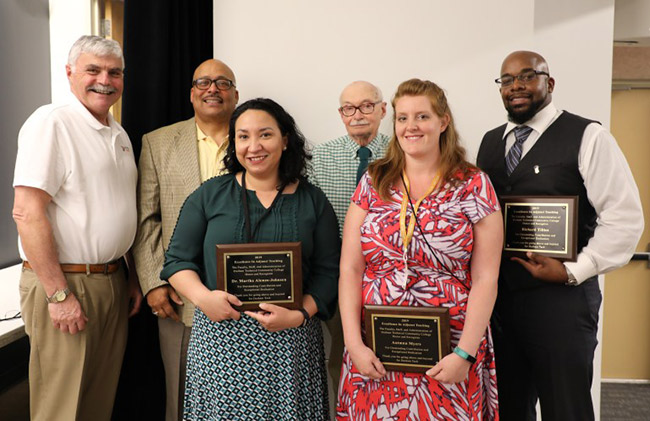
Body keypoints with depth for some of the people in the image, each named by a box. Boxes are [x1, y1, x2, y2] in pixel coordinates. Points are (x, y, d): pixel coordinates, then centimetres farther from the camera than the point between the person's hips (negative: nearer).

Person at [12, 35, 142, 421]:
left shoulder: (120, 134, 13)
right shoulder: (50, 123, -12)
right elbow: (27, 213, -18)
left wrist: (133, 277, 15)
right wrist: (59, 294, -19)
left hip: (114, 282, 7)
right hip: (64, 283, -7)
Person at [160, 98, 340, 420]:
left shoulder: (313, 201, 5)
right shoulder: (209, 195, 5)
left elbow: (328, 271, 2)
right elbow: (178, 259, 5)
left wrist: (300, 314, -13)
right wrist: (202, 296, -12)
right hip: (220, 334, 0)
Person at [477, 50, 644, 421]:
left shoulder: (587, 137, -5)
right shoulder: (489, 142, 11)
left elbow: (624, 216, -9)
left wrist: (573, 272, -14)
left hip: (561, 298, -4)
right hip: (496, 296, 5)